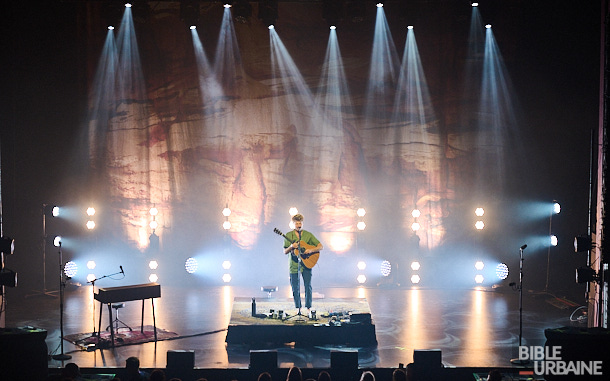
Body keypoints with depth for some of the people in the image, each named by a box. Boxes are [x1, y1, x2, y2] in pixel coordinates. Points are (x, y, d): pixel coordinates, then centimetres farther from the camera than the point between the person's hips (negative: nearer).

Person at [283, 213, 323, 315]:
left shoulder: (308, 235, 2)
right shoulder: (289, 235, 3)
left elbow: (321, 247, 0)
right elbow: (285, 251, 3)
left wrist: (311, 250, -16)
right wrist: (291, 247, -17)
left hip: (307, 264, -1)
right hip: (294, 264, 1)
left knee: (308, 285, -7)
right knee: (295, 287, 4)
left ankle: (308, 308, 2)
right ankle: (298, 308, 17)